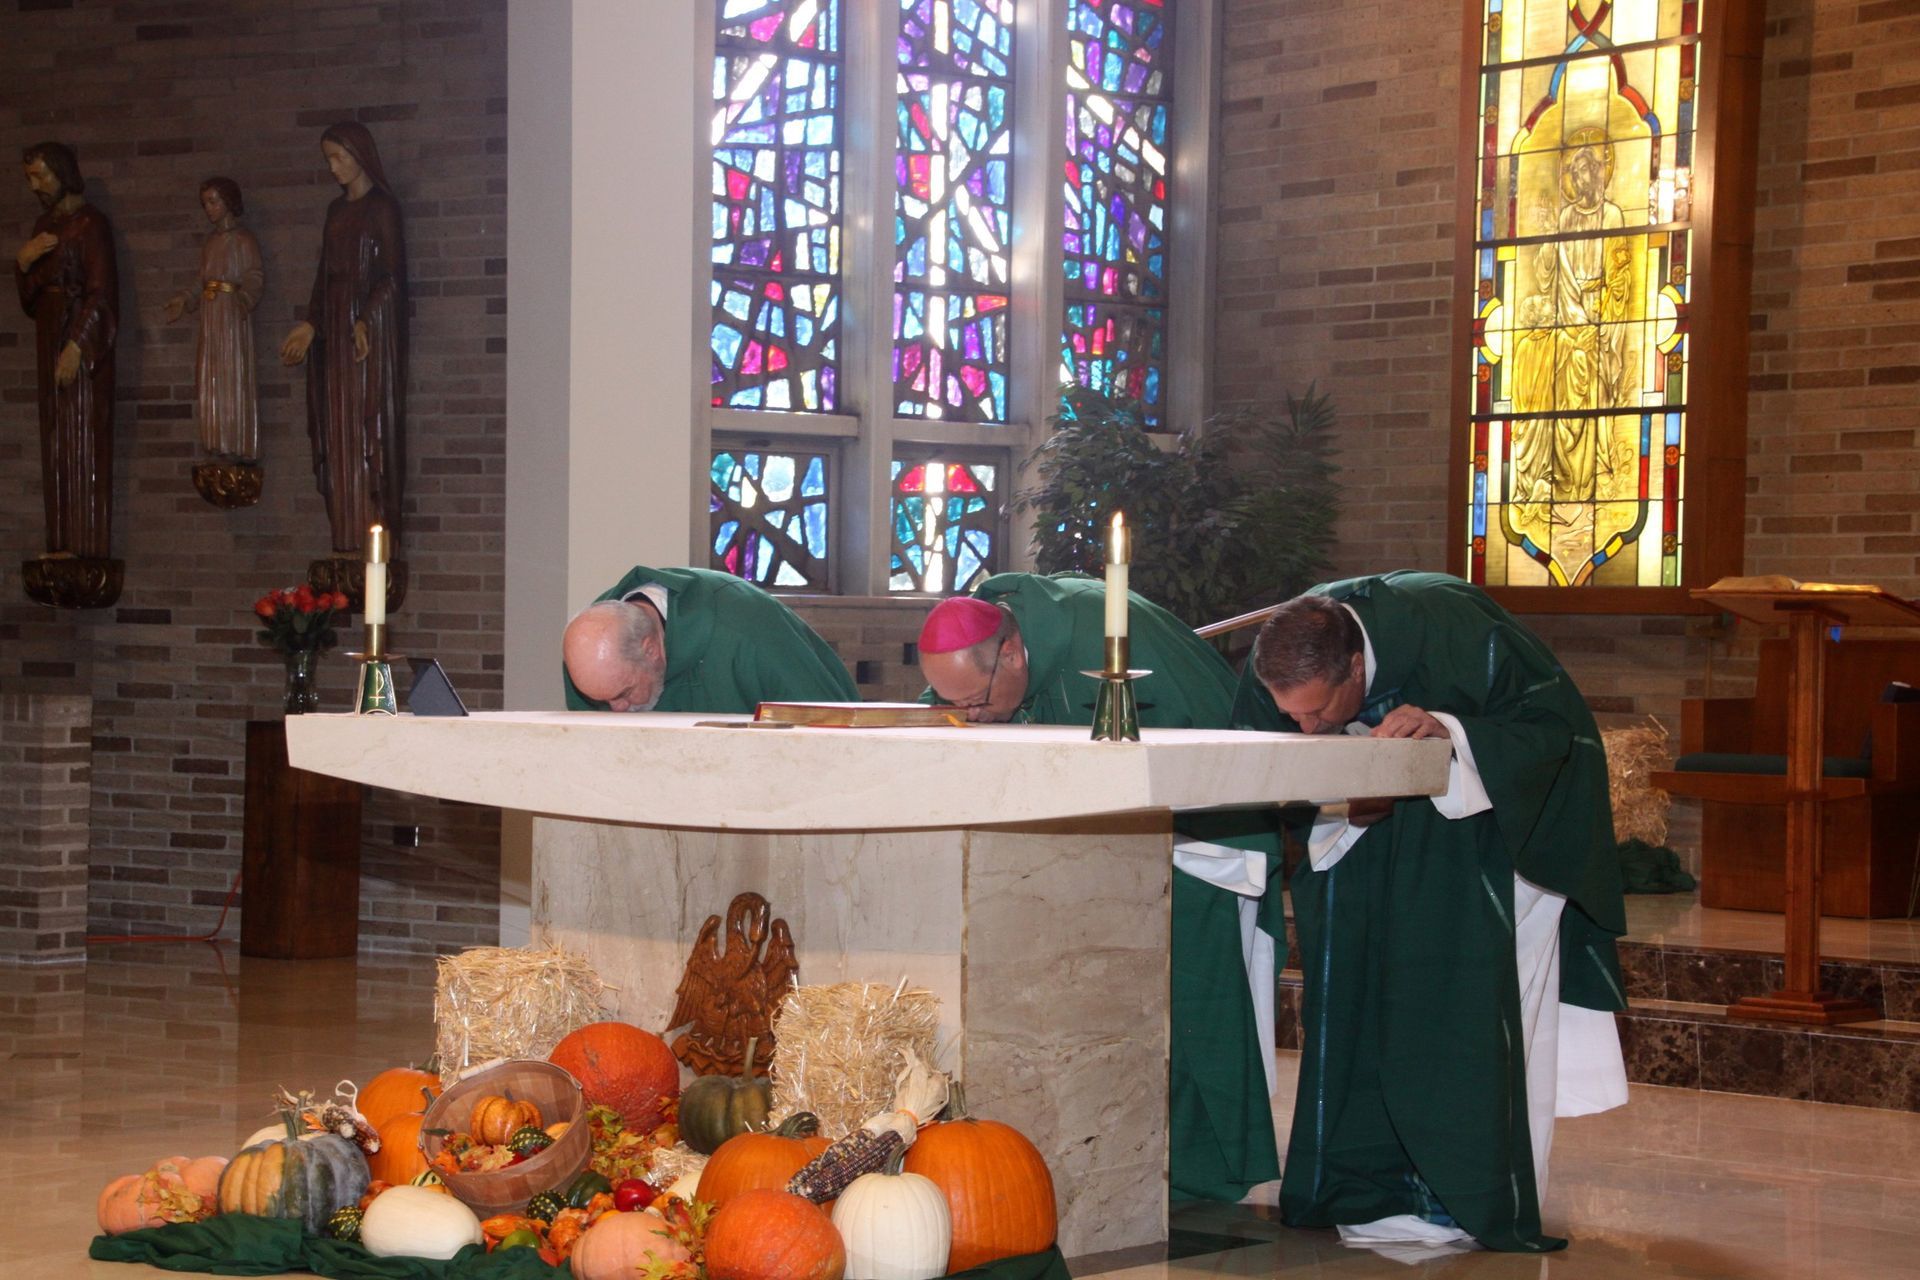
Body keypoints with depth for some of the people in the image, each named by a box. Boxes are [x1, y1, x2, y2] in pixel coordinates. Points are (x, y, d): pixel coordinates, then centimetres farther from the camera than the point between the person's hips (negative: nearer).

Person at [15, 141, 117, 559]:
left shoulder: (90, 223, -6)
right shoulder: (44, 225, 17)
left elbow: (100, 293, -14)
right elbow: (29, 298, 18)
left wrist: (77, 346, -22)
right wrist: (23, 263, -1)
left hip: (82, 340, -8)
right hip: (49, 339, 8)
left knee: (83, 442, -10)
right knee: (55, 444, 5)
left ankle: (87, 545, -12)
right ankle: (62, 544, 5)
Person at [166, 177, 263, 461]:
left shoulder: (242, 239, -5)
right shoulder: (210, 240, 16)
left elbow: (254, 278, -12)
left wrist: (244, 299, -29)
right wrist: (185, 300, 16)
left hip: (232, 314, -7)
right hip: (210, 315, 7)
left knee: (233, 379, -7)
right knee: (211, 381, 4)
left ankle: (238, 448, -5)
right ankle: (221, 447, 7)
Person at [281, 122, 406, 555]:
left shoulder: (382, 207, -6)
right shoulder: (337, 209, 16)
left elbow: (391, 273, -13)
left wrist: (364, 321, -24)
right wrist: (310, 325, 13)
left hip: (370, 328, -8)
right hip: (334, 327, 8)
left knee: (368, 426, -8)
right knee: (337, 433, 4)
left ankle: (374, 539, -8)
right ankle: (349, 539, 4)